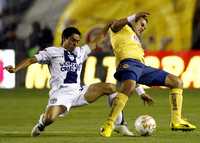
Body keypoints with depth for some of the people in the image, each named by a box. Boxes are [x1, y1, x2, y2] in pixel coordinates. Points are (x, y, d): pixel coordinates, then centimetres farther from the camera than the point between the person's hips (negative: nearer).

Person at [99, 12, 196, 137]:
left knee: (177, 82, 6)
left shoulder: (136, 42, 40)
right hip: (128, 62, -8)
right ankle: (108, 126, -42)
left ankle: (176, 121, -2)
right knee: (129, 87, -41)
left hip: (141, 66, 8)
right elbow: (114, 24, -6)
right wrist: (134, 17, -19)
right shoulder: (122, 28, 20)